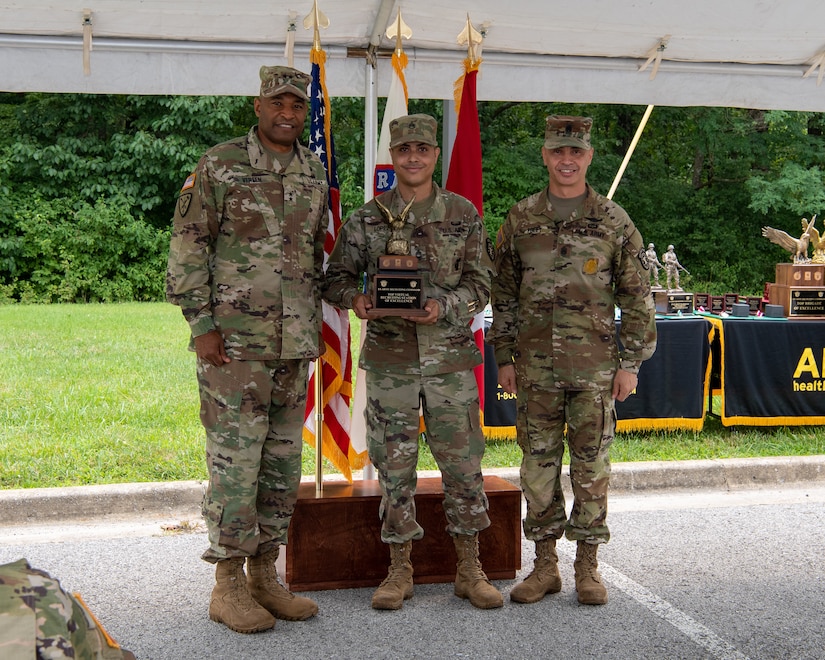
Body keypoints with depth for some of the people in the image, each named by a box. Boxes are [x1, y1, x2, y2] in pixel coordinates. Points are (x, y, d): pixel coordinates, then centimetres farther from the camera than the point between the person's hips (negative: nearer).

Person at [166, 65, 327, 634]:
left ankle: (265, 575, 22)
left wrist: (315, 323, 15)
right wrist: (202, 324, -12)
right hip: (235, 341, -6)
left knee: (283, 463, 10)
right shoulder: (220, 166, -4)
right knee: (235, 460, -3)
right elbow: (187, 250, -6)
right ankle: (229, 585, 9)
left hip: (296, 344, 6)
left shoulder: (315, 173, 13)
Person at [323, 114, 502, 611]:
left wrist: (444, 305, -17)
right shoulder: (368, 218, 5)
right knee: (394, 464, 5)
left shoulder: (464, 214, 5)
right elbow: (337, 276, 9)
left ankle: (470, 570, 17)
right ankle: (400, 570, 19)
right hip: (390, 359, 0)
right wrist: (355, 298, -14)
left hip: (450, 357, 0)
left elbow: (481, 283, 3)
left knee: (463, 462, 3)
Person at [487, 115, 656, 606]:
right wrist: (504, 357, 5)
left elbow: (637, 297, 3)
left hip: (596, 366, -1)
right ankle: (545, 564, 18)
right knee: (539, 463, 6)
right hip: (536, 365, 2)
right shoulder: (520, 219, 6)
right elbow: (504, 294, 10)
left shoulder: (614, 221, 2)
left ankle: (588, 565, 17)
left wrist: (631, 362, -2)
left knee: (591, 464, 4)